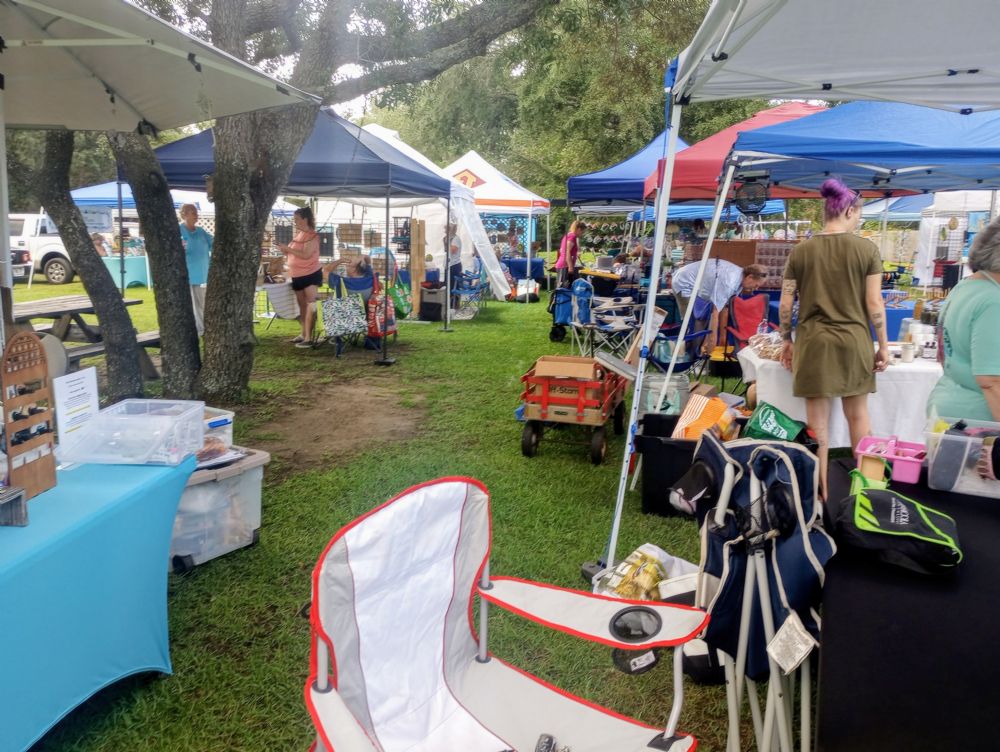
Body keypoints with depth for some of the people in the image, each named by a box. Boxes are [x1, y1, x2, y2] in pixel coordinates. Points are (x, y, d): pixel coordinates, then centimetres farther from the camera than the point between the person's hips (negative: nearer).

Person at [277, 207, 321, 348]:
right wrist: (285, 250, 0)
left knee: (310, 306, -9)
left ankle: (308, 338, -11)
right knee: (302, 306, 15)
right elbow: (294, 254, 19)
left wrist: (288, 248, -23)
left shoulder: (312, 236, -13)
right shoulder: (298, 234, 12)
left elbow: (305, 255, -25)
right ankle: (304, 334, 25)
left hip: (311, 275, -9)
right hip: (297, 276, 9)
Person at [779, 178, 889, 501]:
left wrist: (787, 340, 12)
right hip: (854, 340, 0)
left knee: (818, 421, 6)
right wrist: (883, 345, 4)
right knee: (858, 415, 16)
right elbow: (874, 303, -5)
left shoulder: (801, 250, 0)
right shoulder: (866, 249, -3)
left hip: (813, 341, 0)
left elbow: (785, 305, 0)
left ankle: (821, 492, 14)